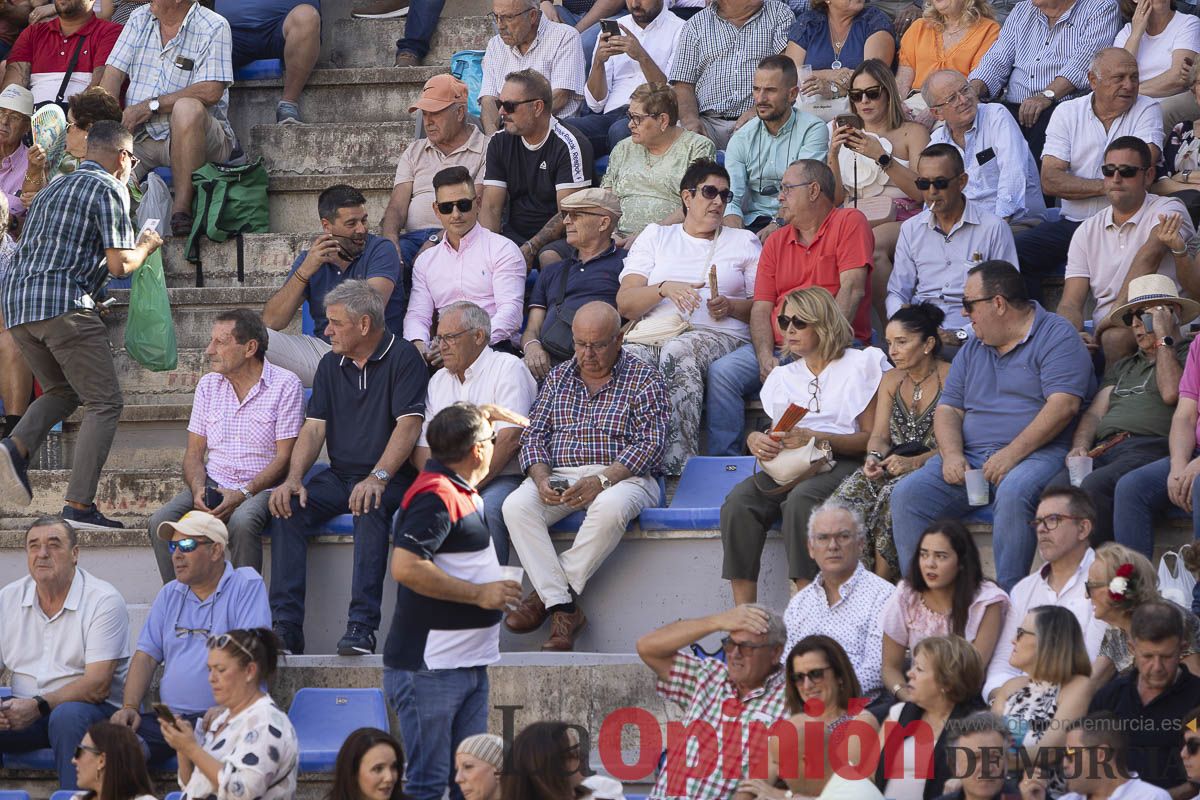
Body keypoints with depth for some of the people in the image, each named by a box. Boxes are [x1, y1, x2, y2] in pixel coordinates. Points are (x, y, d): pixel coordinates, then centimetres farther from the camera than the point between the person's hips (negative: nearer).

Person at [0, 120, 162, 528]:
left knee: (62, 390, 25)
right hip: (64, 301, -8)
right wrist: (145, 246, 15)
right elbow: (118, 265, -6)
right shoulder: (109, 190, 0)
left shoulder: (55, 188, 26)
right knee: (104, 402, -2)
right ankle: (79, 505, -13)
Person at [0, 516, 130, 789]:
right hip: (23, 711, 4)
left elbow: (98, 684, -15)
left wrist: (40, 705, -26)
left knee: (68, 715, -37)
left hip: (91, 708, -4)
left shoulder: (104, 600, -7)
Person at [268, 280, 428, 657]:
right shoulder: (331, 365, 14)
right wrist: (294, 479, -10)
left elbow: (409, 425, -16)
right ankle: (286, 625, -25)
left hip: (390, 477, -6)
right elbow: (314, 428, 9)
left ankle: (362, 626, -39)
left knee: (369, 509, -37)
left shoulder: (402, 357, -5)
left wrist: (378, 477, -30)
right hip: (340, 476, 6)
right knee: (287, 505, -19)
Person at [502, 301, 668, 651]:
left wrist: (601, 481, -21)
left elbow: (651, 444, -7)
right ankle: (563, 608, -29)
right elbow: (533, 435, 12)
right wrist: (542, 478, -10)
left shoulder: (643, 379, 4)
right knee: (516, 507, -28)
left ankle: (545, 595, -25)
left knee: (609, 509, -40)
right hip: (559, 476, 4)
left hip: (620, 476, -4)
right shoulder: (558, 377, 18)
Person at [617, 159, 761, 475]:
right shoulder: (655, 236, 25)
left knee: (678, 353, -40)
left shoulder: (744, 241, 24)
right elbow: (624, 303, 11)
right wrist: (664, 289, -7)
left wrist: (730, 307, -7)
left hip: (715, 333, -1)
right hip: (652, 332, 1)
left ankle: (678, 462, -48)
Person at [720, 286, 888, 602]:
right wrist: (755, 440, -2)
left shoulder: (859, 365, 8)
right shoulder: (782, 377, 27)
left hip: (841, 462, -5)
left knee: (800, 499, -38)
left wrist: (815, 439, -14)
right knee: (738, 500, -27)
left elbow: (872, 438, -1)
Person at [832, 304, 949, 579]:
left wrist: (914, 462, -23)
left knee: (894, 495, -35)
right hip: (894, 466, 6)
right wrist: (874, 457, -11)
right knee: (850, 493, -24)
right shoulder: (891, 380, 17)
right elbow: (880, 435, 12)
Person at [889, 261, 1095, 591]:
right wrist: (952, 454, -4)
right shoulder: (973, 349, 23)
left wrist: (1011, 454, -20)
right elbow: (948, 409, 18)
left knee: (1013, 493, -39)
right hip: (969, 456, 7)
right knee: (907, 494, -16)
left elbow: (1064, 405, -13)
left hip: (1035, 453, -7)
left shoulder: (1056, 336, 0)